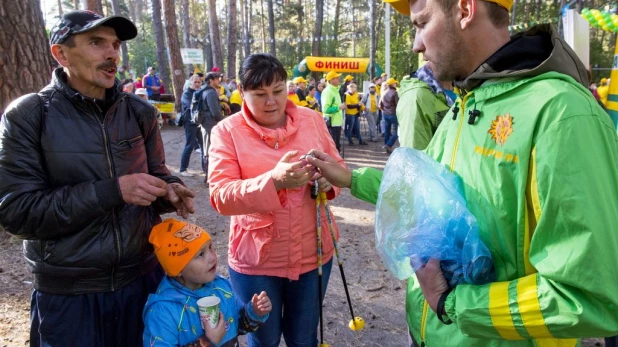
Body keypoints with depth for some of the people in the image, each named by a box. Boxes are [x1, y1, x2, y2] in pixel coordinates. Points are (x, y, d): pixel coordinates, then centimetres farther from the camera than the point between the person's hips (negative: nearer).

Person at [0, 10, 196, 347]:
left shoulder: (139, 112, 2)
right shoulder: (27, 115, -9)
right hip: (68, 293, -3)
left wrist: (169, 191, -12)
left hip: (144, 277, 4)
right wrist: (112, 191, -22)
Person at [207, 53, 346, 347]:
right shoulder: (227, 131, -10)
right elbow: (220, 196, -19)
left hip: (313, 251, 3)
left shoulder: (312, 119, -1)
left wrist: (328, 179, -17)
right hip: (256, 258, -2)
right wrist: (273, 181, -34)